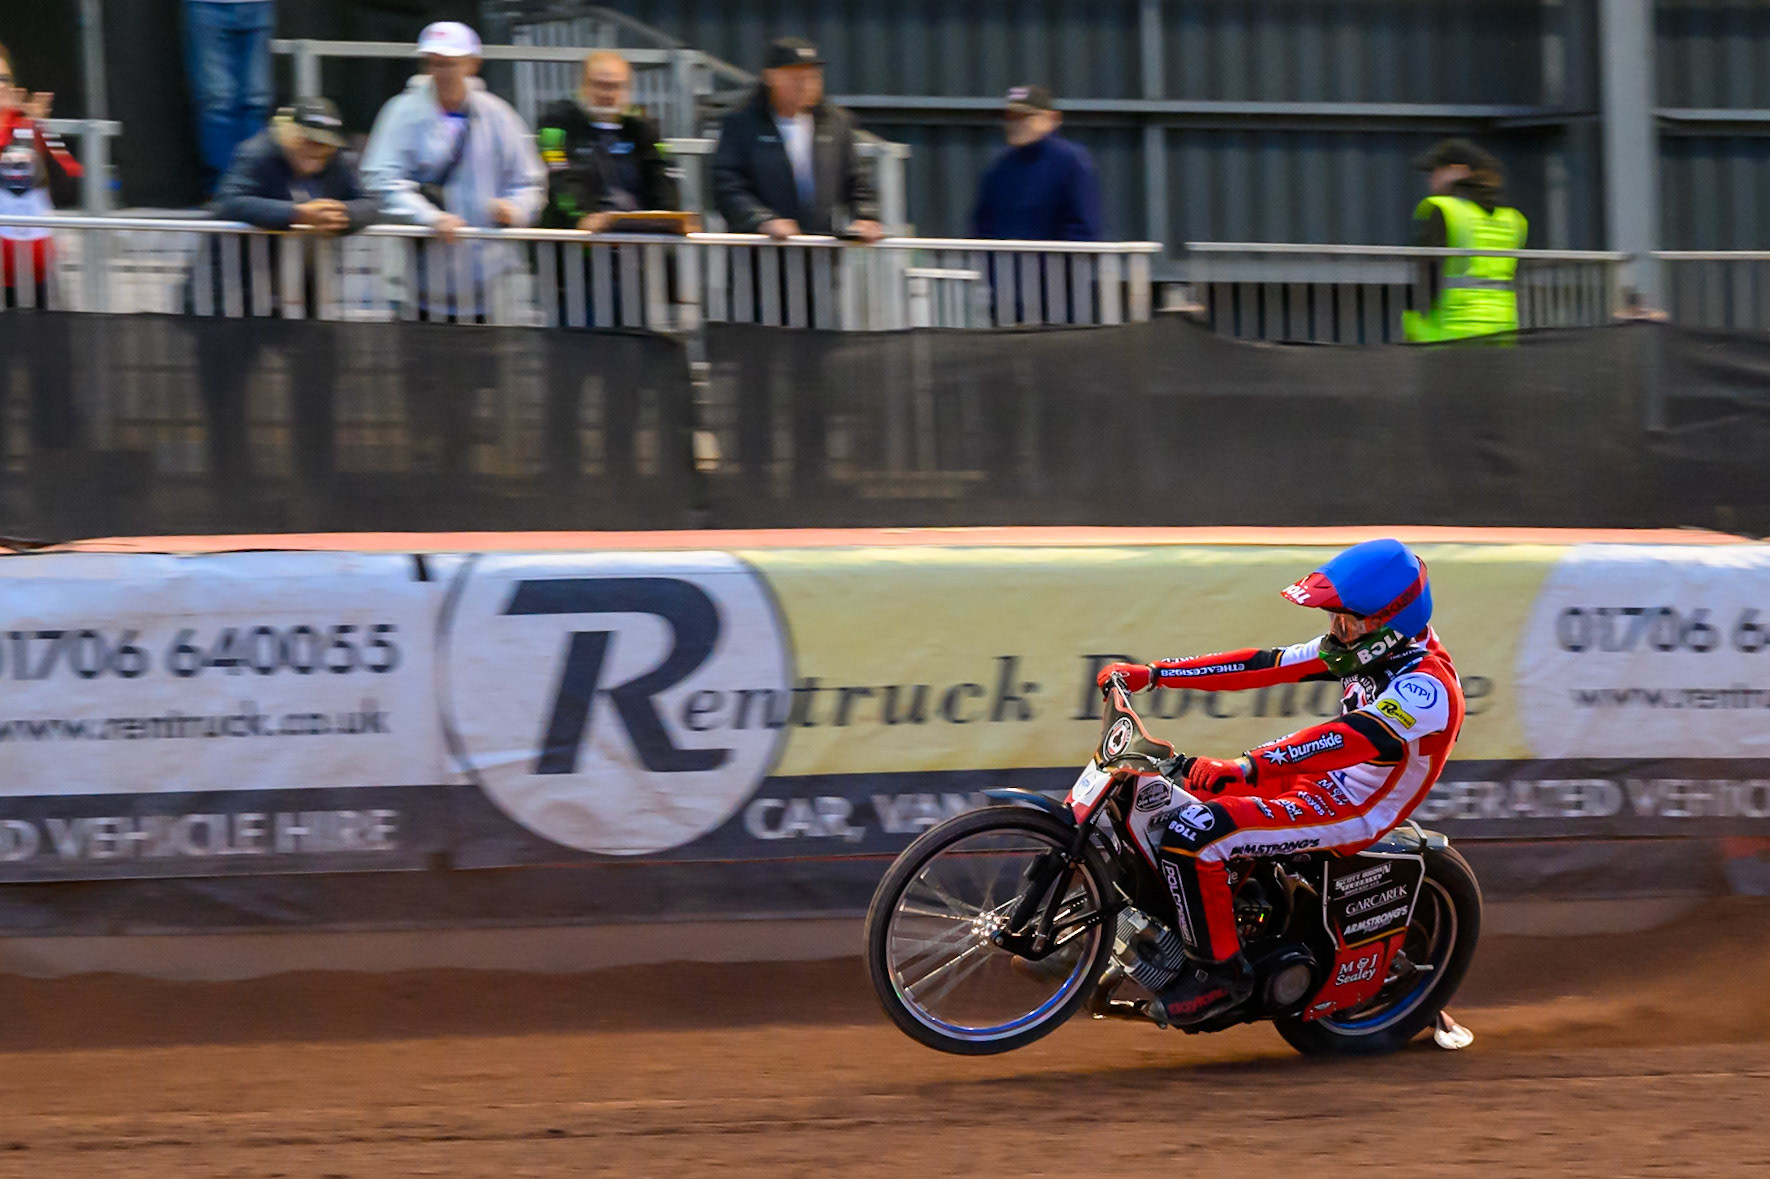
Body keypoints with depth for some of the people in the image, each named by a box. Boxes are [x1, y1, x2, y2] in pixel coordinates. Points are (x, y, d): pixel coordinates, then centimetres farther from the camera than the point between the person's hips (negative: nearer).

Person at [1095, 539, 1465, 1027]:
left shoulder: (1426, 687, -23)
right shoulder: (1373, 651, 5)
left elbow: (1351, 739, -38)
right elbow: (1268, 665, 6)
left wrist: (1248, 767, -48)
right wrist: (1154, 673, 4)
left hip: (1349, 814, -10)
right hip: (1314, 783, 10)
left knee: (1189, 836, -26)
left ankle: (1220, 973, -14)